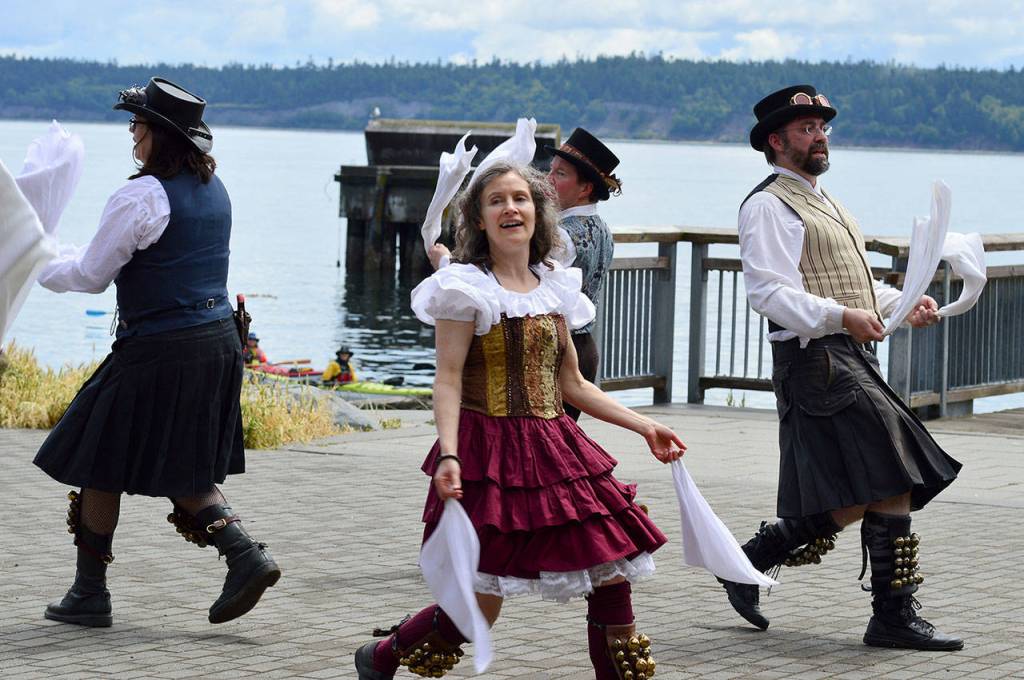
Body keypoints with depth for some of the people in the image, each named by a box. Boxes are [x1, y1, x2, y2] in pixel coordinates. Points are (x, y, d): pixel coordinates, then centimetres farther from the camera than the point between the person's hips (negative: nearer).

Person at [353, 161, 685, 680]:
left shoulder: (553, 289, 12)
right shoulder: (468, 288, -6)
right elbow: (448, 381, -12)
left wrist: (644, 427, 16)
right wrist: (448, 455, -26)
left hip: (554, 447, 6)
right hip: (489, 451, -6)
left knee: (612, 575, -2)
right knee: (479, 607, -7)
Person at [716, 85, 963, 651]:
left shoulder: (821, 201, 25)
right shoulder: (769, 206, -7)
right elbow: (769, 291, -18)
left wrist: (904, 305, 13)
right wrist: (842, 316, -29)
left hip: (850, 357, 10)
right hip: (817, 361, -10)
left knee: (853, 499, 8)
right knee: (893, 485, -13)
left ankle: (748, 562, 18)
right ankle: (895, 618, -8)